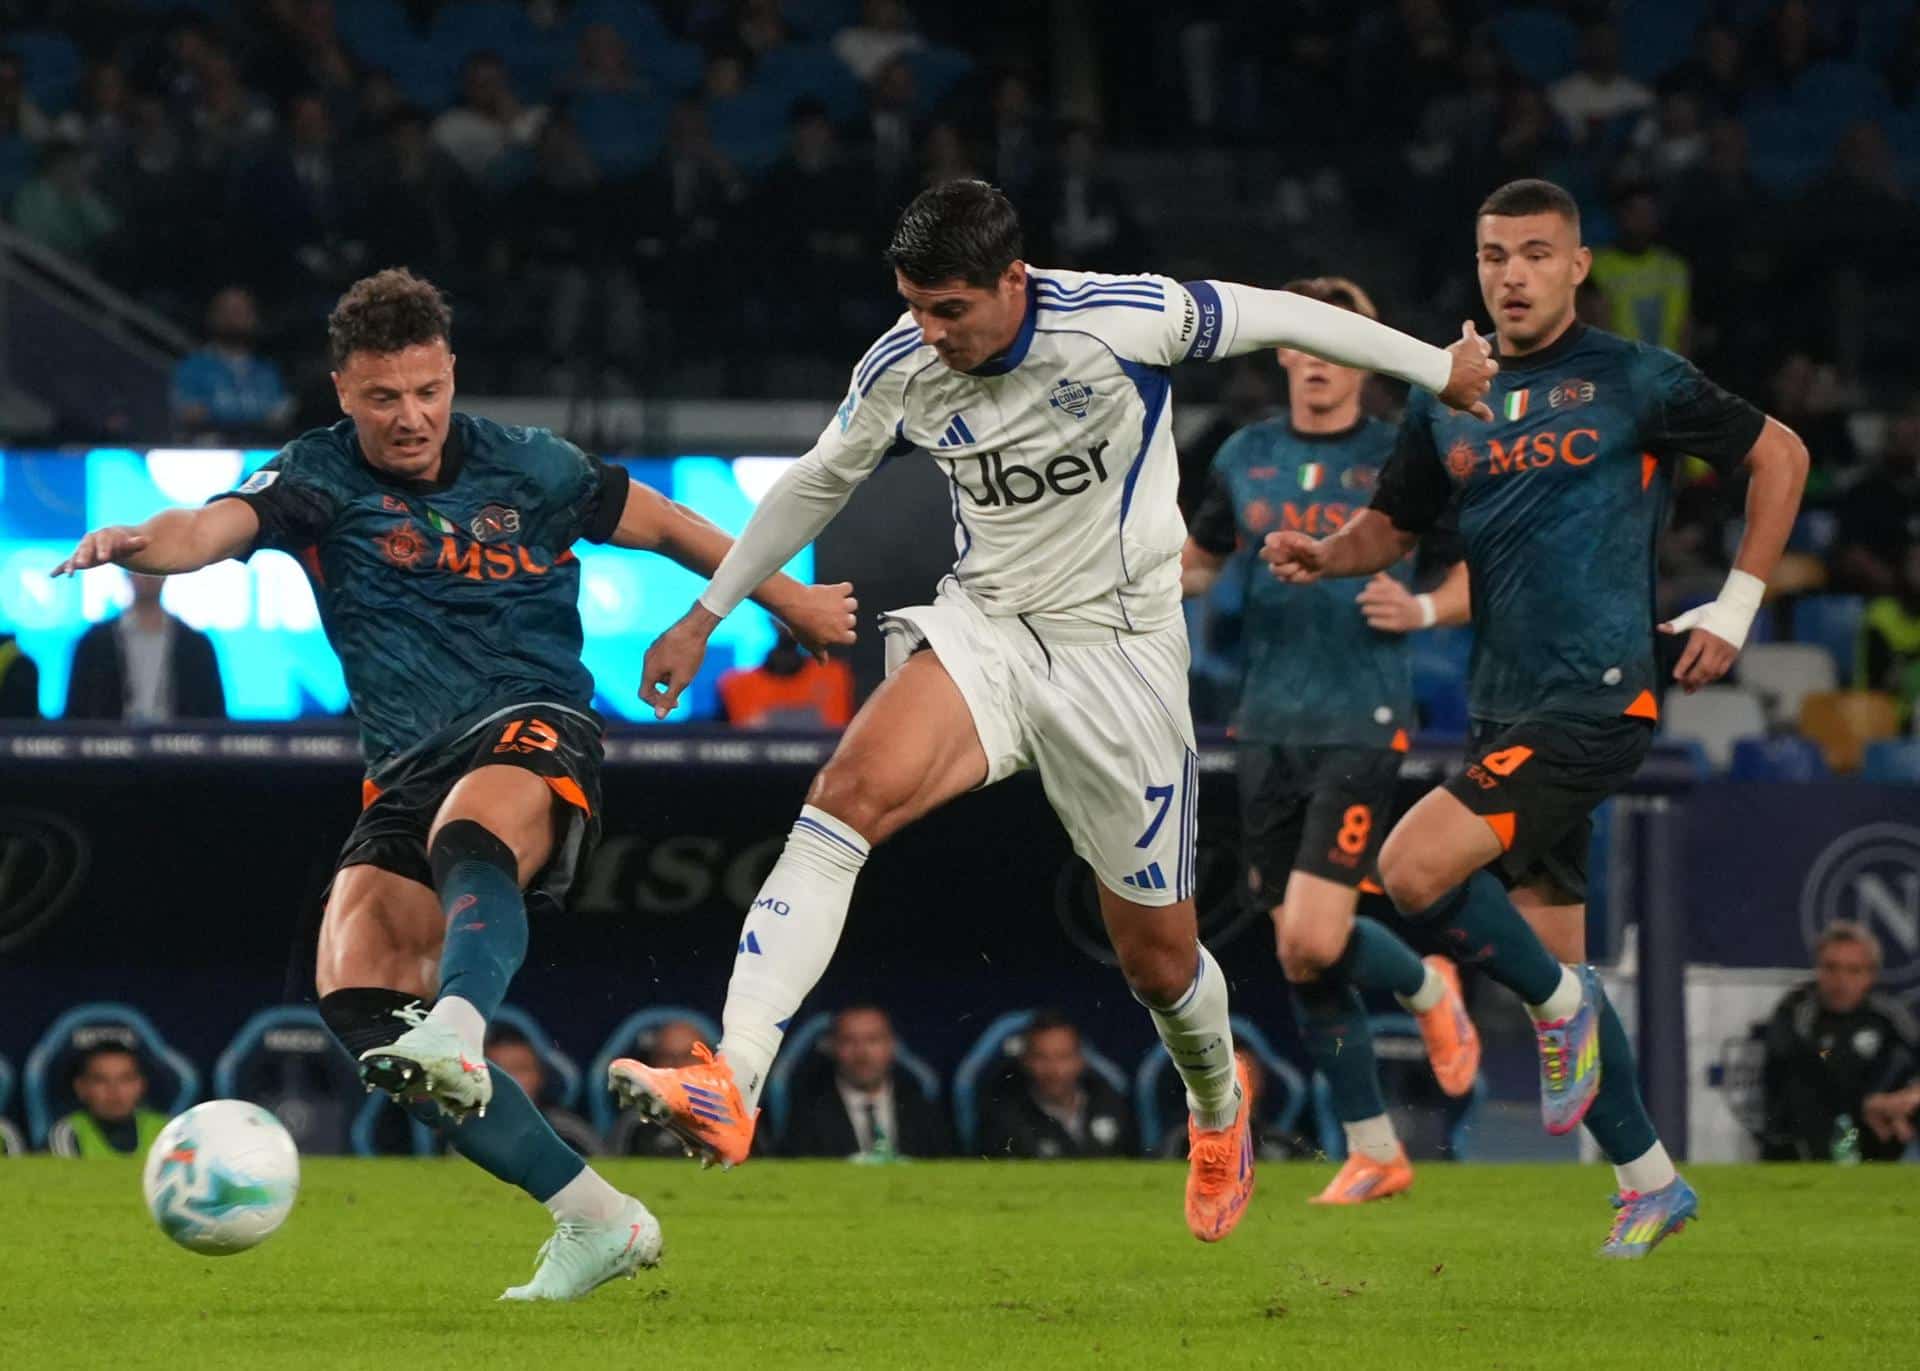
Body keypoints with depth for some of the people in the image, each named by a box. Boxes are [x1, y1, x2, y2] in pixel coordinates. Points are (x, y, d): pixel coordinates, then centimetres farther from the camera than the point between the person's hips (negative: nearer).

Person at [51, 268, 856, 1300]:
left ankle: (457, 1029, -70)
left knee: (469, 835, -39)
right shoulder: (317, 479, 5)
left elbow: (663, 526, 24)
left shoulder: (528, 469, 8)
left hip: (535, 726, -3)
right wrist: (139, 543, -40)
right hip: (407, 774, 3)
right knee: (354, 994, -18)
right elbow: (217, 526, -16)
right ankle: (594, 1218, -13)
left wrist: (789, 600, 34)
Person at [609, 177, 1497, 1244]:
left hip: (1119, 654, -2)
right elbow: (817, 484, 13)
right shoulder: (900, 372, -7)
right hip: (984, 628, 2)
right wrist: (707, 615, 18)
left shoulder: (1118, 320, -19)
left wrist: (1437, 367, 8)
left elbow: (1276, 316, -4)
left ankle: (1219, 1108, 44)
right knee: (852, 790, -28)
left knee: (1159, 958, 6)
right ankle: (729, 1092, -38)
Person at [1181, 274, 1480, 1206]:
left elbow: (1479, 575, 5)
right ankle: (1373, 1151, 17)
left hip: (1362, 726, -5)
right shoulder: (1245, 457, 9)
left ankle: (1428, 990, 16)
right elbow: (1199, 562, 22)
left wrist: (1424, 609, -15)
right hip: (1270, 730, 5)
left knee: (1313, 940, -17)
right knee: (1299, 960, 4)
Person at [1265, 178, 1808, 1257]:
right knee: (1553, 958, 9)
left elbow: (1779, 454, 5)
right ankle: (1651, 1183, 21)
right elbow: (1393, 526, 21)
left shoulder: (1634, 381, -3)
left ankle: (1562, 1003, 1)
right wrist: (1327, 555, -1)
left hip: (1599, 697, -7)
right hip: (1507, 711, 7)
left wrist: (1737, 606, 1)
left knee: (1414, 870, -22)